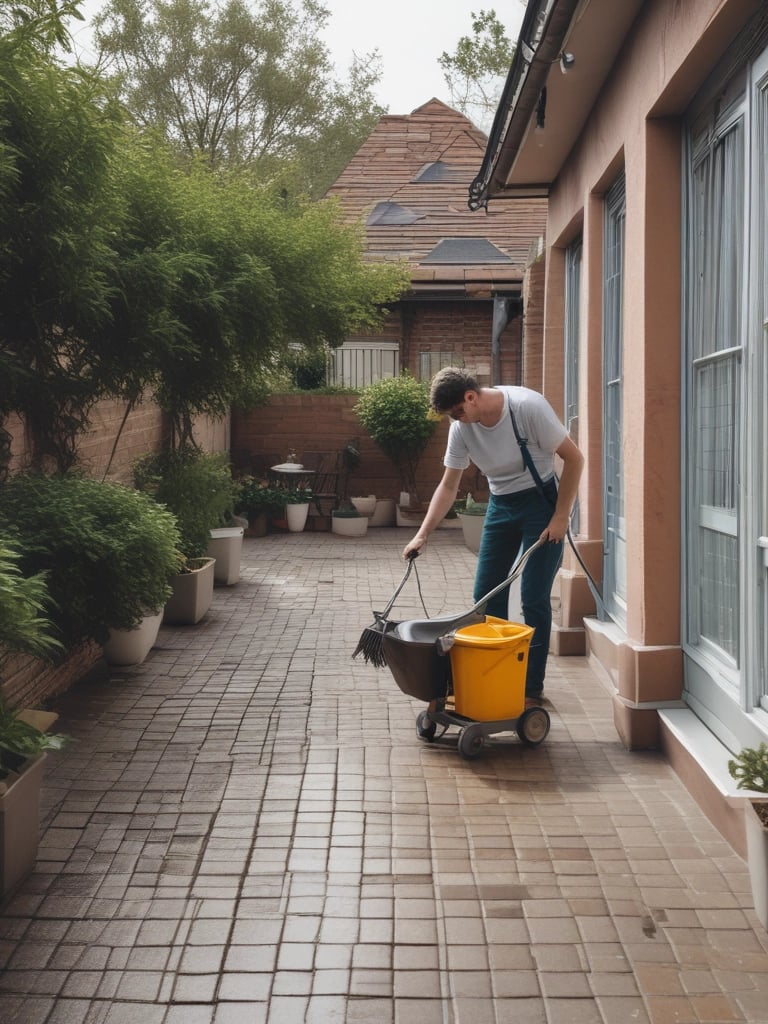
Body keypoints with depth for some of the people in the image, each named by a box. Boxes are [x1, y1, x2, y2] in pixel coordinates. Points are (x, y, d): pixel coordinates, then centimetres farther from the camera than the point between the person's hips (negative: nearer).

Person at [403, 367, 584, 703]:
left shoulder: (528, 406, -25)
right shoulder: (461, 428, -9)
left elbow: (573, 458, -17)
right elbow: (448, 486, 0)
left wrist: (561, 517, -17)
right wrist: (422, 535, -8)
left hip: (540, 501, -6)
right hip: (500, 505, 6)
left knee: (534, 598, -6)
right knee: (486, 594, 6)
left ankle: (532, 687, 5)